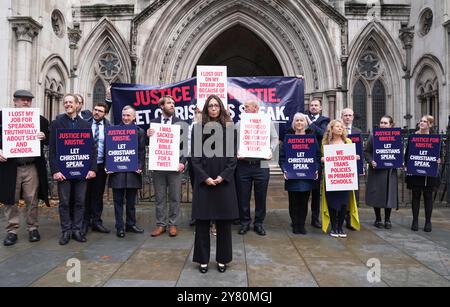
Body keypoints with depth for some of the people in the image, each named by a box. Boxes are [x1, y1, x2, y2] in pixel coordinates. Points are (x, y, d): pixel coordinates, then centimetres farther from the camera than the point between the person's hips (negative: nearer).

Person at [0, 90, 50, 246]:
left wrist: (44, 137, -14)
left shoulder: (40, 120, 5)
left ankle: (33, 228, 21)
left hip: (32, 167, 0)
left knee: (32, 201, 8)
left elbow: (49, 141, 7)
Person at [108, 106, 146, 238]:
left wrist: (140, 167, -7)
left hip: (133, 171, 0)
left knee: (131, 201, 10)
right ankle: (119, 227, 12)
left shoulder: (140, 131, 8)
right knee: (118, 201, 5)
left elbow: (142, 151, 5)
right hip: (117, 171, 0)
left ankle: (131, 224, 23)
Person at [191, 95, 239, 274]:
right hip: (203, 181, 0)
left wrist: (223, 176, -12)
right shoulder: (198, 129, 4)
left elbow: (233, 156, 1)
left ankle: (222, 259, 19)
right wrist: (205, 178, -12)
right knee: (202, 221, 3)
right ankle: (203, 259, 16)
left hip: (224, 181, 0)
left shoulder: (229, 128, 5)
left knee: (224, 221, 5)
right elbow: (195, 157, 0)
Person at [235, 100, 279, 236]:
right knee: (243, 196, 6)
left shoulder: (267, 123, 7)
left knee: (260, 196, 7)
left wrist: (271, 150, -9)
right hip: (243, 165, 1)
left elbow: (275, 139, 8)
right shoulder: (239, 124, 8)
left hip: (261, 165, -1)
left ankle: (259, 223, 21)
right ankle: (244, 222, 21)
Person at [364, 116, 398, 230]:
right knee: (377, 195, 2)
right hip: (376, 170, -1)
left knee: (389, 195, 4)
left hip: (390, 171, 2)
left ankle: (387, 220, 18)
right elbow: (366, 152, 0)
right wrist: (371, 161, -16)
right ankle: (378, 219, 17)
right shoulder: (373, 137, 2)